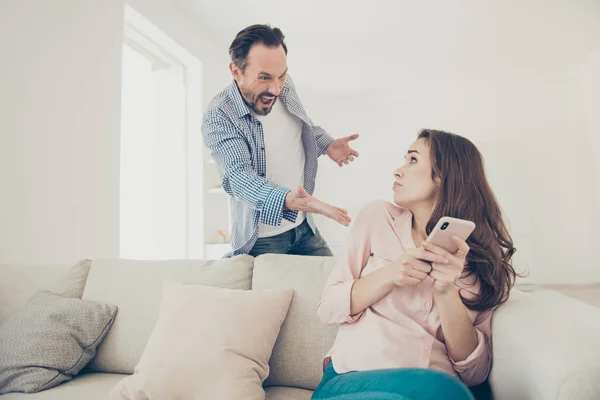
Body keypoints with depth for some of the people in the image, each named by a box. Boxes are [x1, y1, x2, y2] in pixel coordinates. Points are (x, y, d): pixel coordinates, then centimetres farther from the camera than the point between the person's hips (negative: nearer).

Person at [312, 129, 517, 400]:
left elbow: (475, 372, 0)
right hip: (352, 378, 0)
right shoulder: (379, 217, 4)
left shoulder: (488, 255, 4)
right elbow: (327, 309, 1)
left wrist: (447, 293, -16)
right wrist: (389, 275, -15)